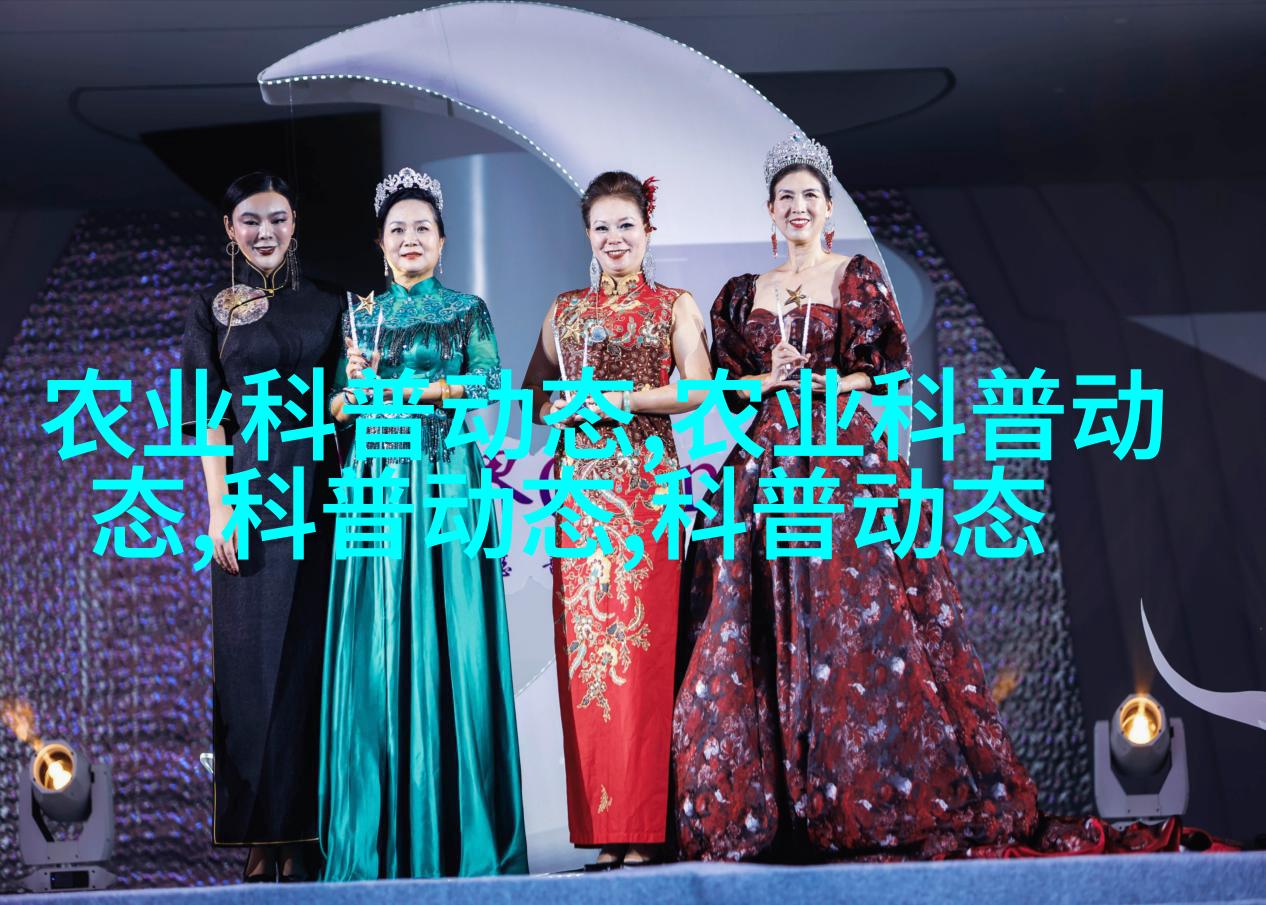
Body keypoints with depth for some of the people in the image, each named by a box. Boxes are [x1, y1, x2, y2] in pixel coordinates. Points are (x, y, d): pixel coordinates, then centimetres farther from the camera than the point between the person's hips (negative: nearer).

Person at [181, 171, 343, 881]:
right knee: (252, 654, -2)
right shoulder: (212, 314, 9)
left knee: (309, 653, -1)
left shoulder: (326, 308, 11)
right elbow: (209, 418, 3)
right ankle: (261, 837, 1)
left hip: (317, 494, 1)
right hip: (251, 492, -1)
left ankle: (303, 834, 3)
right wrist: (220, 505, -6)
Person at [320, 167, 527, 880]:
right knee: (376, 641, -3)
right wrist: (355, 383, -7)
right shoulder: (362, 316, 16)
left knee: (450, 631, -7)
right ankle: (381, 832, 0)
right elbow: (337, 408, 14)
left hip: (446, 479, -2)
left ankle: (457, 825, -3)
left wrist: (401, 388, -10)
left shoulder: (467, 309, 9)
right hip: (378, 478, 2)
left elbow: (489, 381, -5)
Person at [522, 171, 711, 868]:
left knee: (642, 646, -8)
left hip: (648, 481, -3)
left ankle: (643, 826, -6)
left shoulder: (674, 306, 10)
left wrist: (621, 400, -10)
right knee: (584, 649, -2)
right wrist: (562, 409, -5)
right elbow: (530, 394, 16)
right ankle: (600, 825, 0)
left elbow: (699, 388, -2)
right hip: (582, 484, 3)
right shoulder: (565, 310, 17)